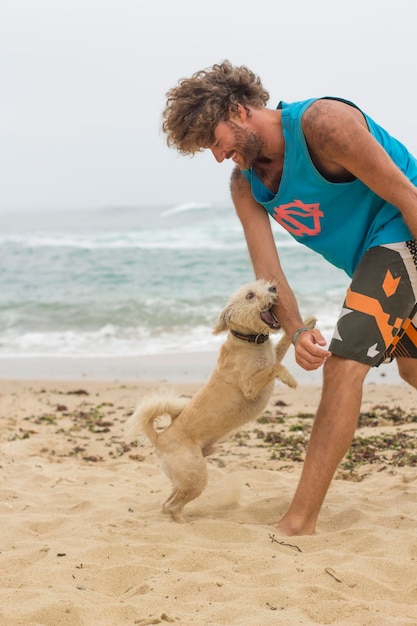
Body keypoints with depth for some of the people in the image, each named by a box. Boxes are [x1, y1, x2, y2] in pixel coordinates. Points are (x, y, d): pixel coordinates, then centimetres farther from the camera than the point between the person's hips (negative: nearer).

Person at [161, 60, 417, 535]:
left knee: (345, 364, -19)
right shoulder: (245, 184, 0)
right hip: (368, 258, 9)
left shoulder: (322, 123, -24)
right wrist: (297, 333, -25)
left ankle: (299, 523, -18)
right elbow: (267, 272, -7)